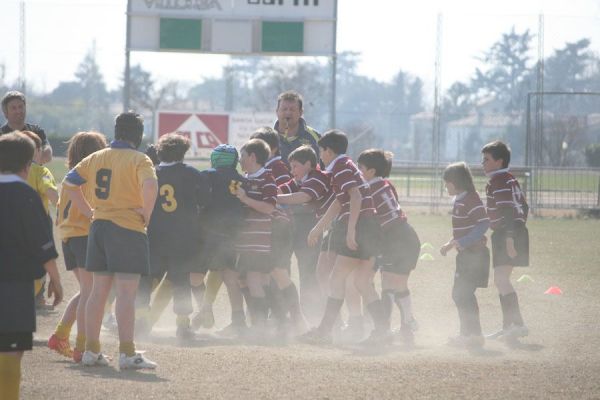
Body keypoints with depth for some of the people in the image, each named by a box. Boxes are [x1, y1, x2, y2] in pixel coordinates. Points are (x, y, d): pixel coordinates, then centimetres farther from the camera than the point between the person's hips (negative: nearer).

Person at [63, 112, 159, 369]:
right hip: (129, 230, -6)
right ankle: (127, 353, -11)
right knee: (126, 294, -7)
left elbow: (69, 181, 18)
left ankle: (91, 350, 15)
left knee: (98, 291, 13)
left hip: (99, 227, 6)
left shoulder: (97, 158, 10)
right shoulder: (139, 160, -9)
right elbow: (150, 186, -27)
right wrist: (146, 215, -14)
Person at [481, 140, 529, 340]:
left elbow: (507, 211, -22)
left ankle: (519, 324, -23)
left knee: (501, 279, -16)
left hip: (506, 234, -11)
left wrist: (509, 239, -27)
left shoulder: (498, 182, -14)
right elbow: (523, 207, 24)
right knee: (501, 280, 16)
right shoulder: (510, 179, 18)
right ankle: (508, 327, 20)